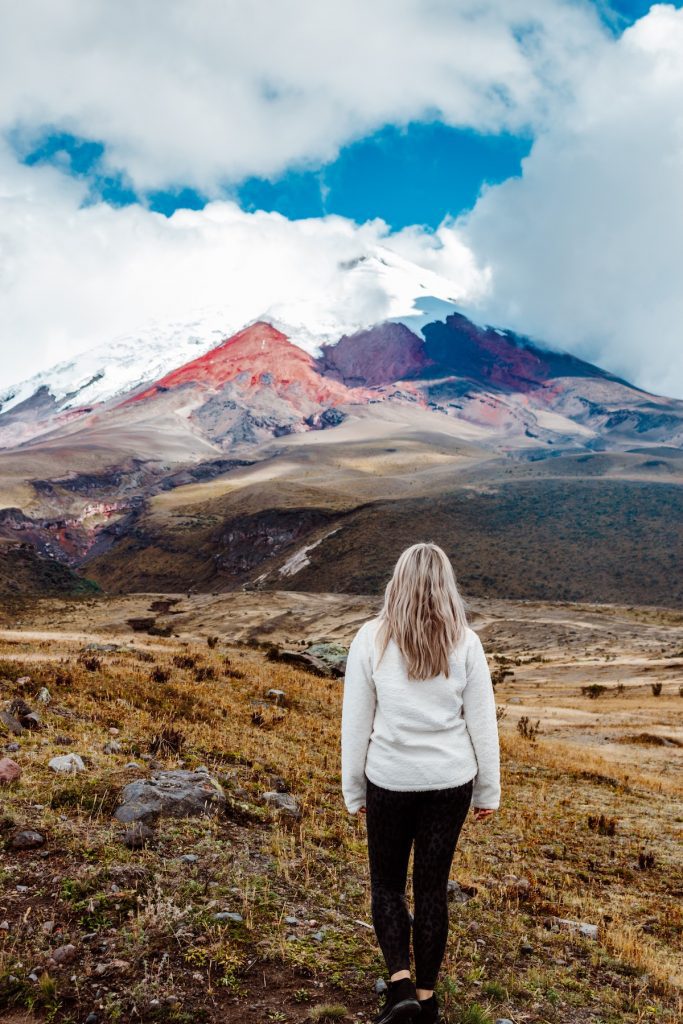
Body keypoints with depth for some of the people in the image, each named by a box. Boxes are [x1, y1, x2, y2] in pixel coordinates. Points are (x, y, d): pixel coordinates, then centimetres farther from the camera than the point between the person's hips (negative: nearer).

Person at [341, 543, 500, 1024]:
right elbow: (482, 722, -1)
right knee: (433, 885, 15)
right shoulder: (464, 642, -6)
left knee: (387, 882, 17)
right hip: (450, 781, 2)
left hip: (390, 781, -1)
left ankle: (401, 983, 4)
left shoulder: (372, 638, -9)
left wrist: (354, 790, 7)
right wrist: (488, 791, 10)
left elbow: (355, 721, -4)